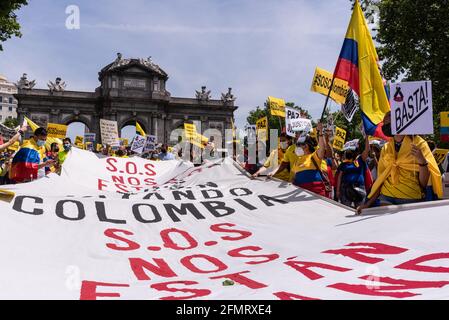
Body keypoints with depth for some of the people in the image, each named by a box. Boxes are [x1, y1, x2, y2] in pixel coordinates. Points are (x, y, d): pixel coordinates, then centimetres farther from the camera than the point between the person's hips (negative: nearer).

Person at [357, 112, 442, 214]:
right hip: (387, 198, 3)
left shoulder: (418, 143, -2)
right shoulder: (386, 148, 9)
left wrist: (422, 161, -23)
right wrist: (369, 203, 7)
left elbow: (424, 184, -7)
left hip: (411, 200, -3)